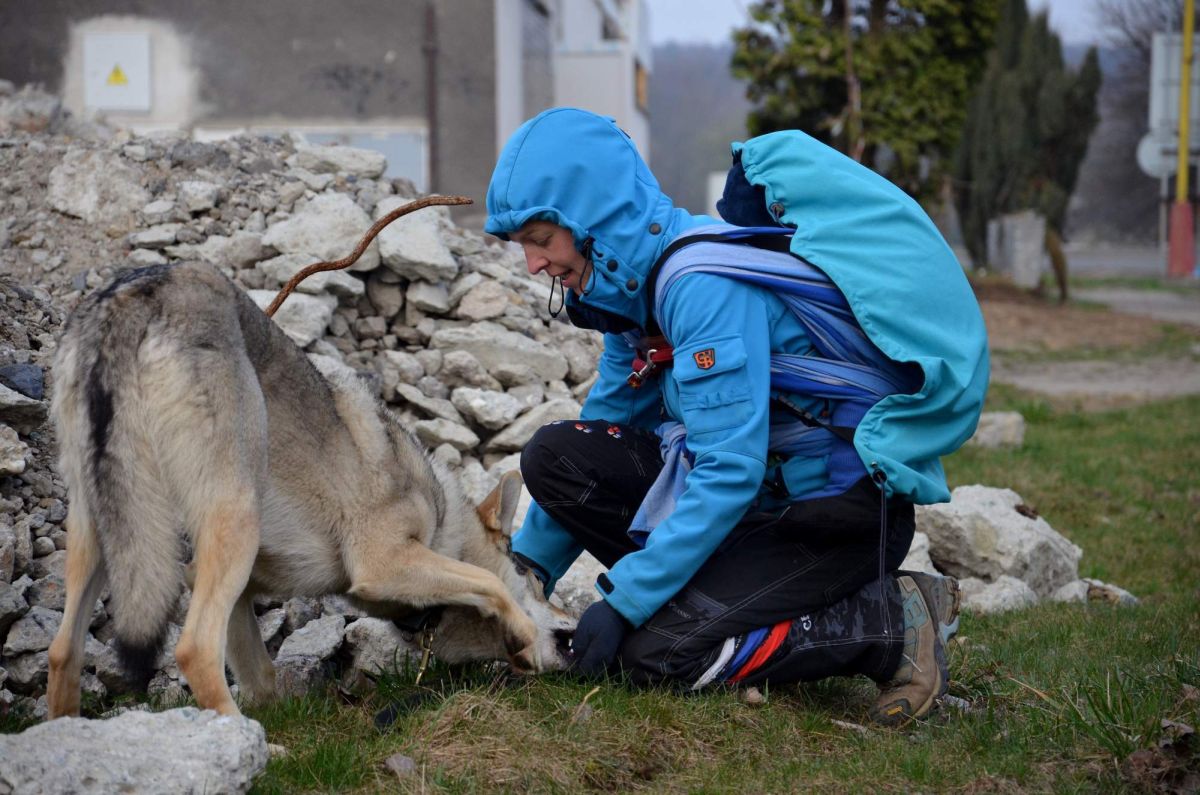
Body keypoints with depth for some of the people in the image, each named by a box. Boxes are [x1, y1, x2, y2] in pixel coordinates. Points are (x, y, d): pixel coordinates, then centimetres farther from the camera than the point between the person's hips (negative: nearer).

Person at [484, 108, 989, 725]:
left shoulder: (702, 282, -24)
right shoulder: (637, 285, 5)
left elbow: (729, 472, -27)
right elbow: (604, 421, 15)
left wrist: (623, 600, -24)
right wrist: (524, 570, 9)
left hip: (848, 508, -9)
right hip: (773, 486, 9)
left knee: (652, 651, -20)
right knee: (557, 455, -3)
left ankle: (895, 621, -8)